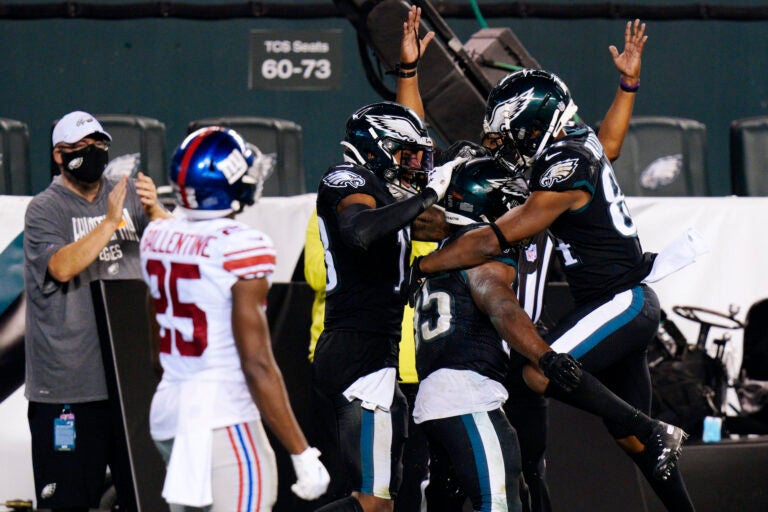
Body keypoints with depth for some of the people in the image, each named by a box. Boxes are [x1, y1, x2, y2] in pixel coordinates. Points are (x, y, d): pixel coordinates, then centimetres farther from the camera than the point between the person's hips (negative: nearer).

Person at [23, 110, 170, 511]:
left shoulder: (128, 195, 10)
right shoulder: (45, 209, -2)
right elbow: (62, 267, -18)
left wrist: (154, 211, -20)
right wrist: (110, 223, -25)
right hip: (68, 379, -4)